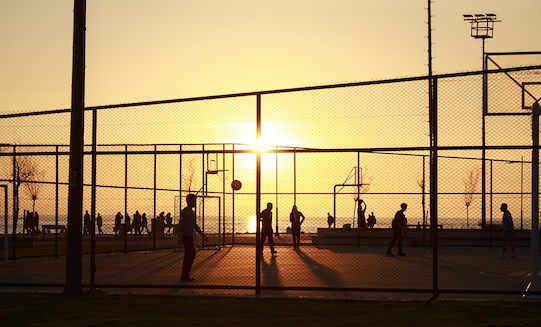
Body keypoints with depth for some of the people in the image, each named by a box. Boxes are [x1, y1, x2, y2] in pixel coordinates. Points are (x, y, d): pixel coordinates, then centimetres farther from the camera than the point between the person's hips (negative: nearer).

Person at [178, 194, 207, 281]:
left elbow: (195, 225, 25)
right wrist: (180, 237, -18)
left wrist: (201, 234, 21)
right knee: (191, 254, -13)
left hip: (190, 236, 9)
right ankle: (185, 274, -10)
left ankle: (185, 274, 12)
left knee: (188, 255, 8)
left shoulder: (192, 212, 17)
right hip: (185, 236, -9)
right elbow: (180, 224, -13)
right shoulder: (184, 212, -10)